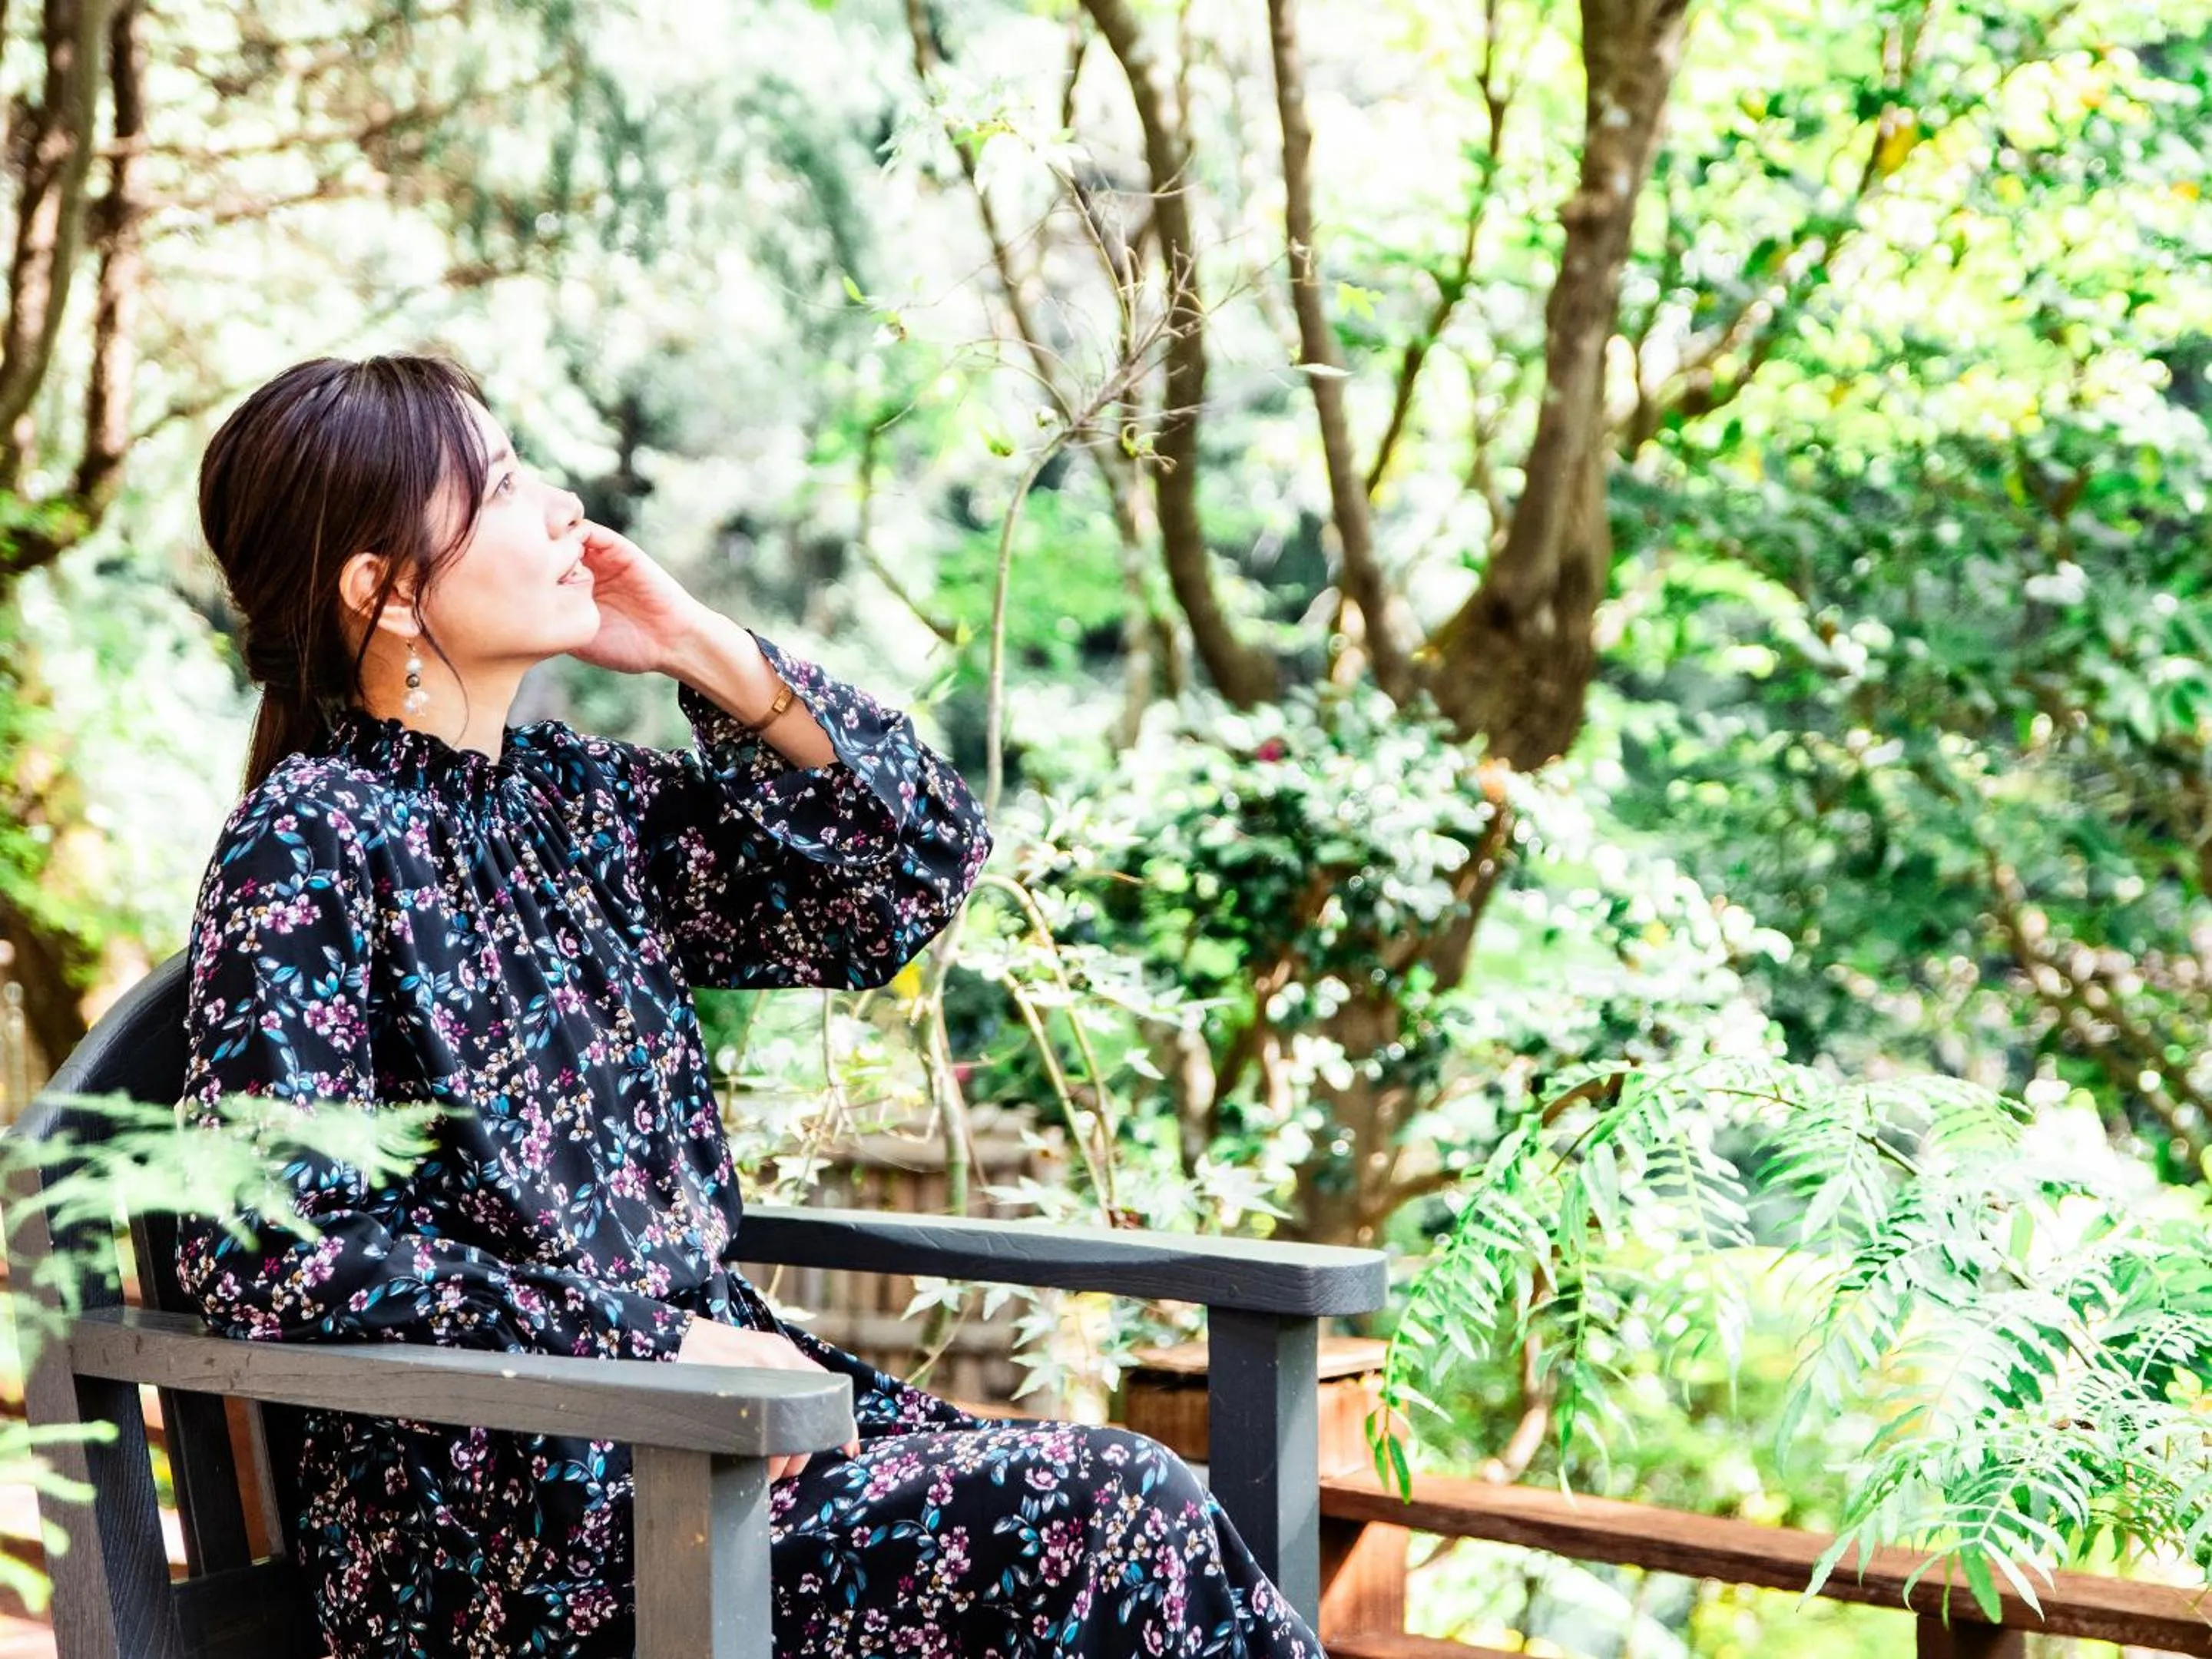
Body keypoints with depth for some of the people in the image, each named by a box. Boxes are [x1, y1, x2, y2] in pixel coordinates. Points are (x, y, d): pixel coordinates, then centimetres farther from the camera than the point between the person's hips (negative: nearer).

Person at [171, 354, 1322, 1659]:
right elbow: (266, 1255, -19)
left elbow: (922, 864, 12)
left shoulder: (565, 798, 10)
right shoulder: (309, 851, -11)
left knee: (1136, 1514, -13)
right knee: (1105, 1523, -19)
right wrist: (655, 1343, -18)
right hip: (498, 1526, -7)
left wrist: (704, 651, 1)